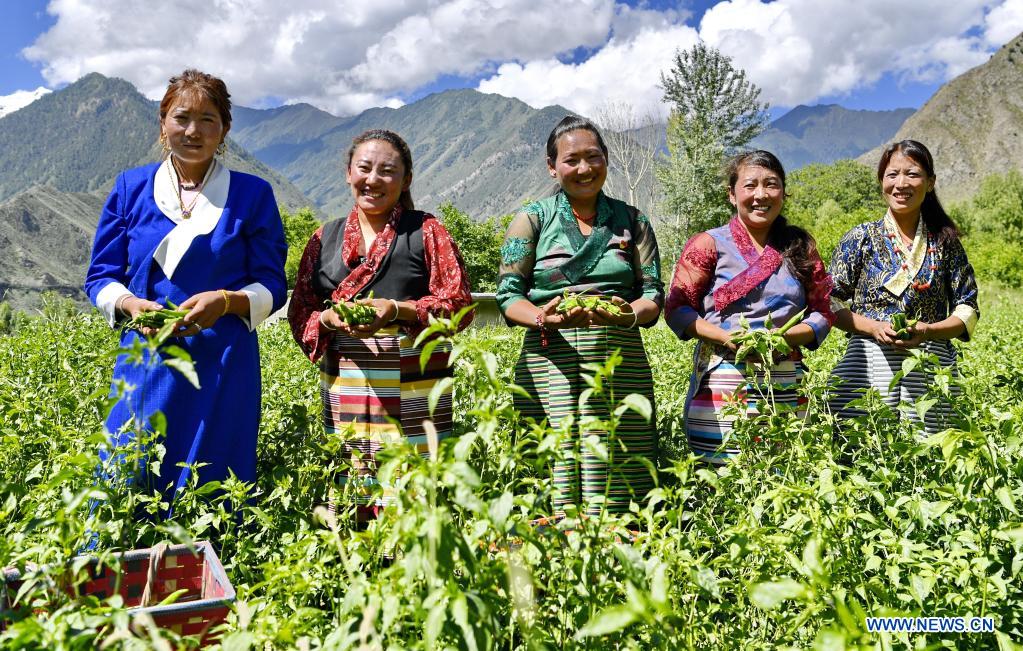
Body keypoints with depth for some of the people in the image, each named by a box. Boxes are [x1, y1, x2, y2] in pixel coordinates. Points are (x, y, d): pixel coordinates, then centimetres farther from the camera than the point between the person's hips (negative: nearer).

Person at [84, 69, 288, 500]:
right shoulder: (131, 187, 8)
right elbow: (100, 277, 10)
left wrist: (226, 301, -18)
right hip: (144, 366, 2)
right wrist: (131, 305, -12)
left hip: (223, 368, -1)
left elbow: (272, 288, 2)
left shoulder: (253, 195, 3)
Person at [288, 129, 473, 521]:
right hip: (344, 390, 3)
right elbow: (300, 313, 14)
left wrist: (398, 310, -16)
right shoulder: (325, 238, 16)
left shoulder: (426, 232, 6)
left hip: (414, 393, -3)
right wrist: (329, 319, -9)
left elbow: (459, 304, -1)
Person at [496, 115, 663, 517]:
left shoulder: (632, 221, 15)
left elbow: (653, 293, 10)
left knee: (617, 473, -3)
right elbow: (508, 294, 3)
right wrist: (543, 318, -18)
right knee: (555, 467, -8)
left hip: (621, 361, 2)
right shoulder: (532, 220, 9)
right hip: (551, 360, -1)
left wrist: (629, 314, -13)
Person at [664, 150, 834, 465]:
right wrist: (724, 336, -14)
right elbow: (677, 308, 2)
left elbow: (823, 312, 13)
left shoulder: (800, 246, 13)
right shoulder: (709, 244, 4)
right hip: (722, 386, -3)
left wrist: (785, 337, -7)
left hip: (786, 387, 3)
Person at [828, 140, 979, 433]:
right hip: (868, 363, -1)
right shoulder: (859, 238, 5)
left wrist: (929, 331, -9)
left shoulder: (945, 241, 10)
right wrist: (875, 327, -12)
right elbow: (831, 304, 3)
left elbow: (968, 311, 10)